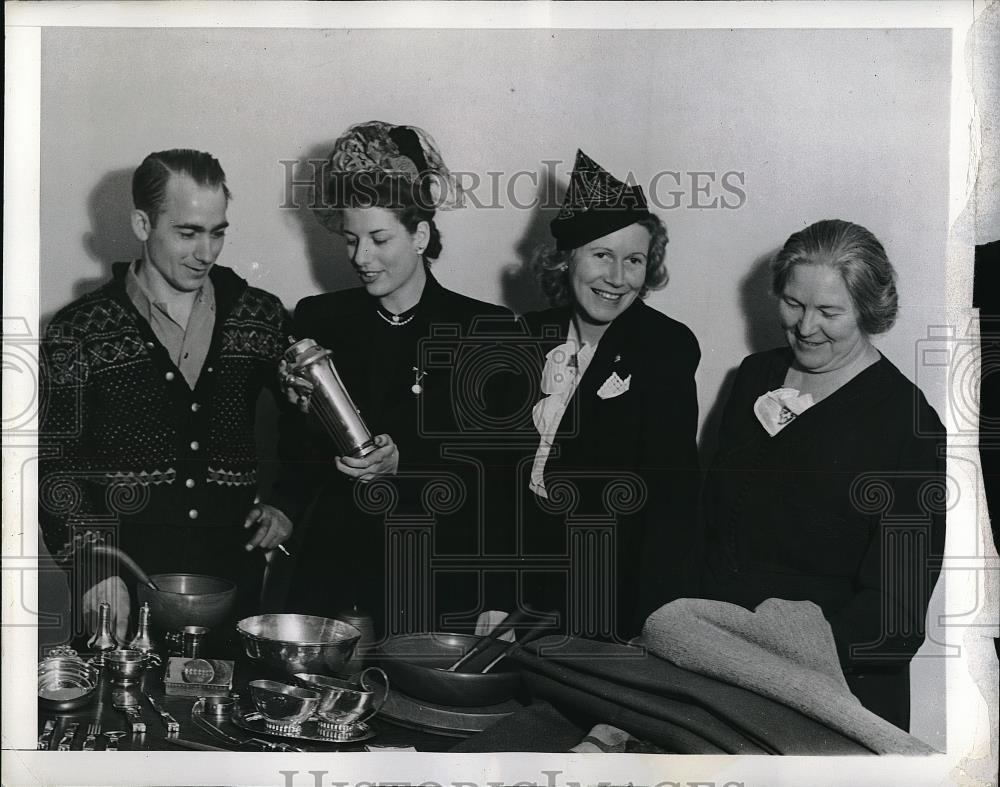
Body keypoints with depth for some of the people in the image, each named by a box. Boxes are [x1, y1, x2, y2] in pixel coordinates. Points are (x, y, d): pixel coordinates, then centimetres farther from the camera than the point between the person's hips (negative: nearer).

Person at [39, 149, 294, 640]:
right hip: (124, 592, -2)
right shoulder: (79, 333, -2)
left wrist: (288, 505, 3)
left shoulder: (259, 317, 5)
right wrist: (93, 568, -16)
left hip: (235, 584, 2)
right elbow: (55, 468, -4)